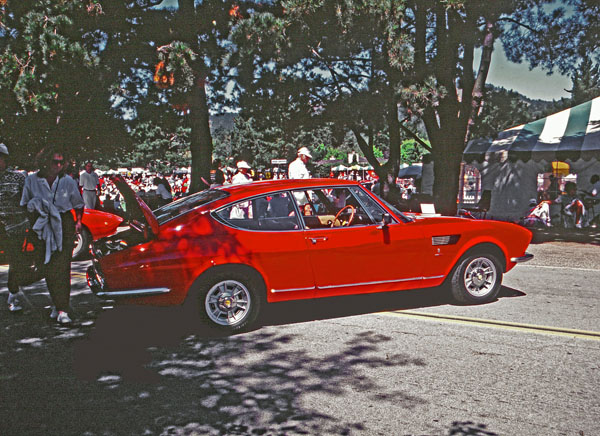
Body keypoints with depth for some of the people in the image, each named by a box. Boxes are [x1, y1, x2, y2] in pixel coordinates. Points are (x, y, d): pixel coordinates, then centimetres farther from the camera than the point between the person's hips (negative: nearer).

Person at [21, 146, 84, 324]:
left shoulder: (68, 181, 1)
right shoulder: (32, 180, 0)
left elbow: (78, 204, 13)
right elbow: (24, 205, 9)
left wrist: (78, 221, 1)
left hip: (65, 226, -1)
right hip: (43, 228, 1)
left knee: (62, 267, -9)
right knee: (48, 268, 5)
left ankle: (62, 310, -10)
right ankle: (57, 304, 24)